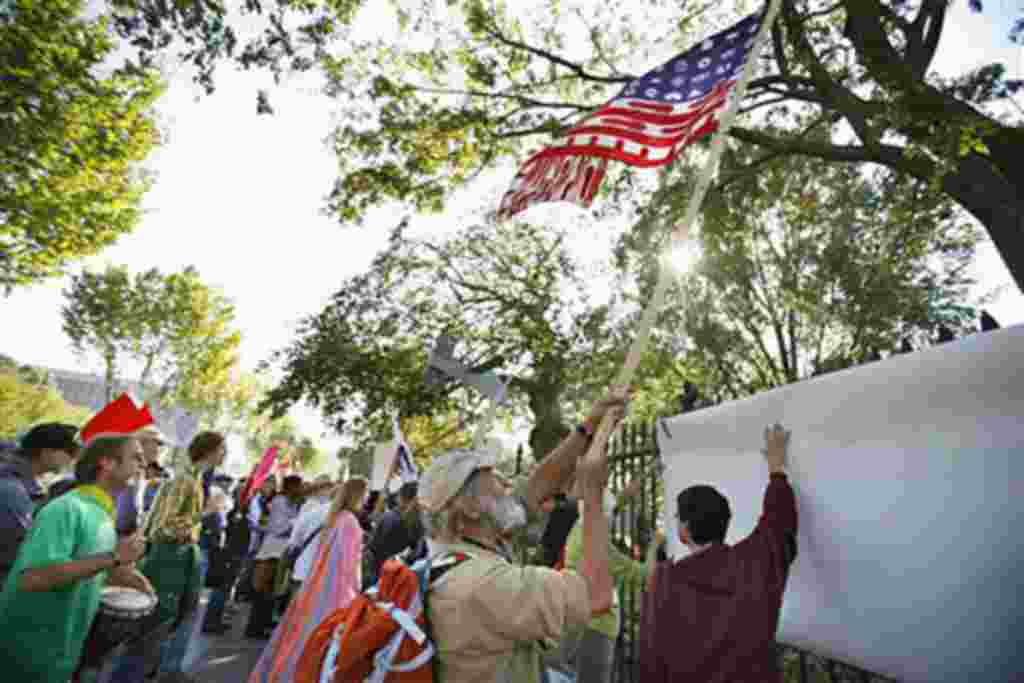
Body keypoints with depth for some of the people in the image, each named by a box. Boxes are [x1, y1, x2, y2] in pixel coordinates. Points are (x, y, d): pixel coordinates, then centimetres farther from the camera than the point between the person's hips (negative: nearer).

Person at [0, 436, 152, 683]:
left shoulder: (103, 515, 6)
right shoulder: (68, 508, -22)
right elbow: (32, 578, -34)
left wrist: (118, 577, 2)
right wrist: (112, 558, -31)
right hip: (28, 655, -8)